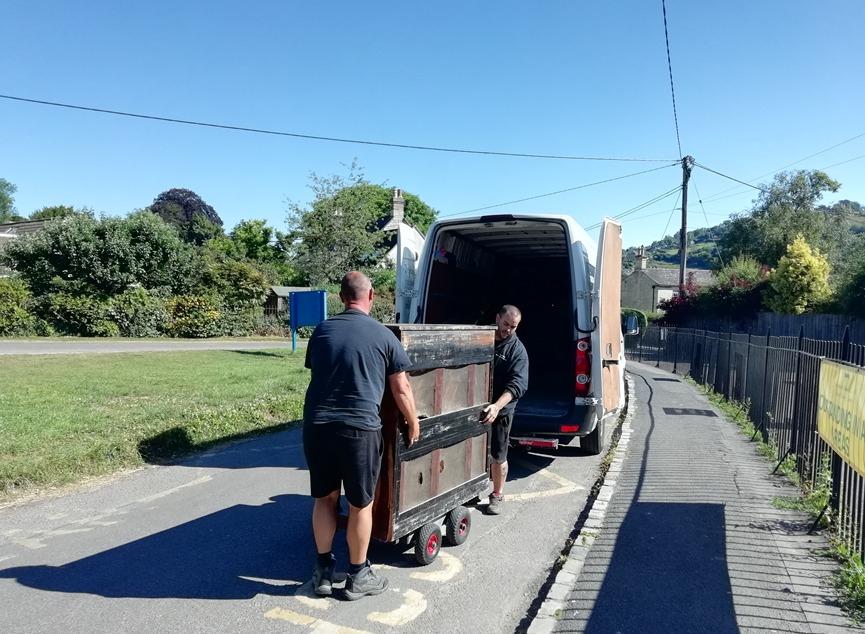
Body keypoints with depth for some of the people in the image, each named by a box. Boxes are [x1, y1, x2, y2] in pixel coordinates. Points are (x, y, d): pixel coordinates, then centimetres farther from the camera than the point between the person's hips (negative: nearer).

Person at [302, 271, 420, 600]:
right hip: (359, 428, -3)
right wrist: (414, 424, 18)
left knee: (324, 498, 18)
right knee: (360, 504, 11)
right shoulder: (383, 336, -2)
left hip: (316, 425, 4)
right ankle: (357, 576, 24)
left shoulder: (322, 330, 7)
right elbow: (401, 389, 2)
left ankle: (323, 572, 28)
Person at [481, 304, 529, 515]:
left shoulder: (517, 350, -7)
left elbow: (517, 384, -18)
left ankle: (497, 496, 25)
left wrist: (497, 406, -32)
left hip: (501, 410, -3)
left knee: (498, 456, 6)